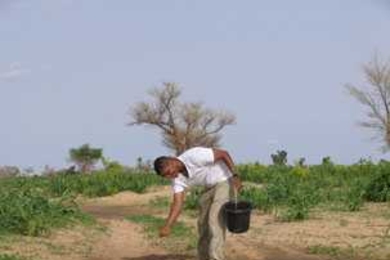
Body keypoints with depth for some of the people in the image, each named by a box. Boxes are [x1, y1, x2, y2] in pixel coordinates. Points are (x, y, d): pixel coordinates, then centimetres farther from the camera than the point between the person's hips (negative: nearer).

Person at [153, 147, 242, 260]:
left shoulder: (193, 156, -30)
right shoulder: (178, 178, -7)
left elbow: (224, 153, -23)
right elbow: (177, 203, -14)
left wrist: (235, 176, -28)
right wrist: (167, 226, -28)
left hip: (224, 181, -8)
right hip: (210, 187, 8)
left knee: (215, 220, -18)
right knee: (203, 222, 10)